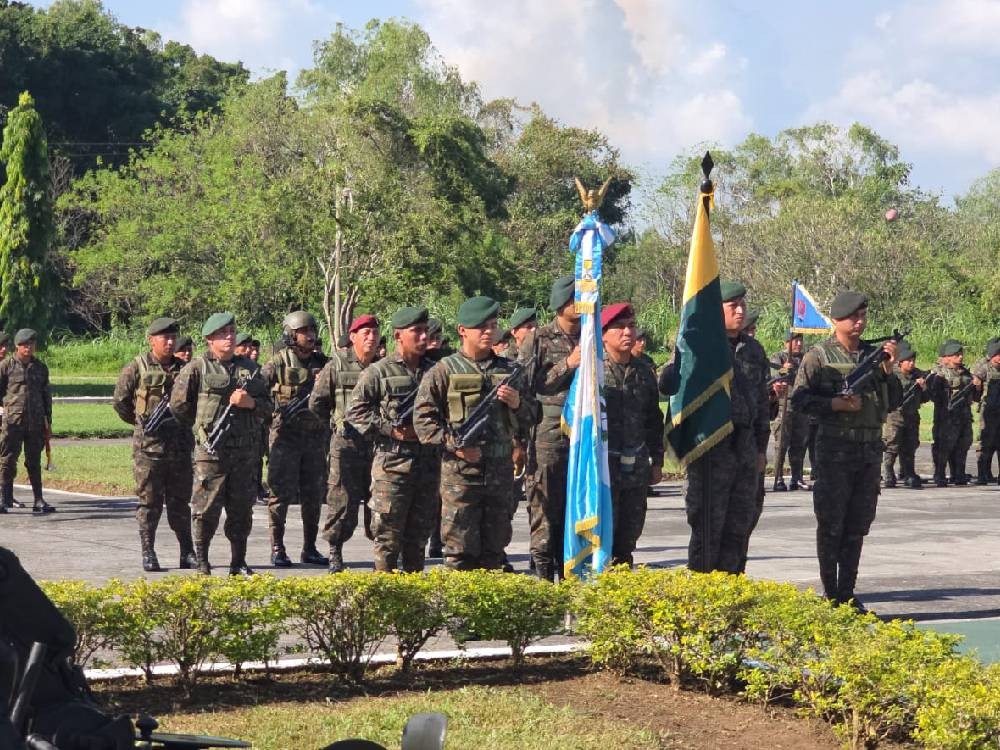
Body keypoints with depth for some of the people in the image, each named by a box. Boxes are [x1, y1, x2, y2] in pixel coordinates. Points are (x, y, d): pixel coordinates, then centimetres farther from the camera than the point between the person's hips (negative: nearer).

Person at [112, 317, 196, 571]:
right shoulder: (137, 368, -2)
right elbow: (120, 401, 5)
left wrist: (186, 424, 12)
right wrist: (141, 422, 9)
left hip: (180, 446, 4)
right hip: (148, 445, -4)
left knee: (180, 502, 9)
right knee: (149, 502, 0)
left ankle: (187, 553, 14)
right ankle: (148, 554, 6)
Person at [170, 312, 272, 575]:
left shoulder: (249, 368, 13)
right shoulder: (197, 368, 0)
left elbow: (268, 406, 14)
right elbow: (178, 405, 1)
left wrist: (250, 403, -6)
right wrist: (202, 427, 5)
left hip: (245, 451, 4)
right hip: (211, 451, -4)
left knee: (242, 509, 8)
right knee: (207, 508, -4)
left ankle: (239, 563, 16)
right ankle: (201, 562, 6)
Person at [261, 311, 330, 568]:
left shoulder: (322, 363, 9)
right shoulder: (278, 363, -4)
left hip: (315, 437, 5)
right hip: (285, 437, -5)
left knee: (313, 495, 8)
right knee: (281, 494, -3)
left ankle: (310, 549, 16)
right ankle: (277, 549, 2)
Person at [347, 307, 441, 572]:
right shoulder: (378, 372, -2)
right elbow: (356, 411, -4)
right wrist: (392, 431, -12)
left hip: (429, 463, 5)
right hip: (392, 464, -5)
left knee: (419, 534, 11)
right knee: (388, 535, -3)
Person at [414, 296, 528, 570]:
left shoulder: (508, 370, 14)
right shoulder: (445, 371, 0)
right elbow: (423, 418, -5)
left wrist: (518, 404, -3)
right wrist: (454, 445, -15)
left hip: (501, 470, 4)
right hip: (461, 472, -4)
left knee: (494, 548, 10)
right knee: (461, 549, -4)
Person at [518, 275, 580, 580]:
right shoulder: (538, 339, 1)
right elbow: (526, 386, -7)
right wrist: (567, 365, -12)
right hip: (548, 438, -4)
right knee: (545, 513, -3)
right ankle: (543, 579, 1)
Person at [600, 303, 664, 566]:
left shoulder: (644, 372, 12)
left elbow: (654, 419, 20)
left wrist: (657, 462, 17)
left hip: (636, 467, 6)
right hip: (602, 466, -5)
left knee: (628, 536, 10)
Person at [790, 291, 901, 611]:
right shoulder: (818, 356, -1)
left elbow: (893, 403, 13)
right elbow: (799, 399, -6)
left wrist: (889, 370, -1)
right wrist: (837, 404, -17)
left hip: (871, 449, 5)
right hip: (835, 449, -5)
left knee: (858, 525, 8)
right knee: (831, 525, -1)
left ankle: (847, 593, 16)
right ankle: (830, 595, 5)